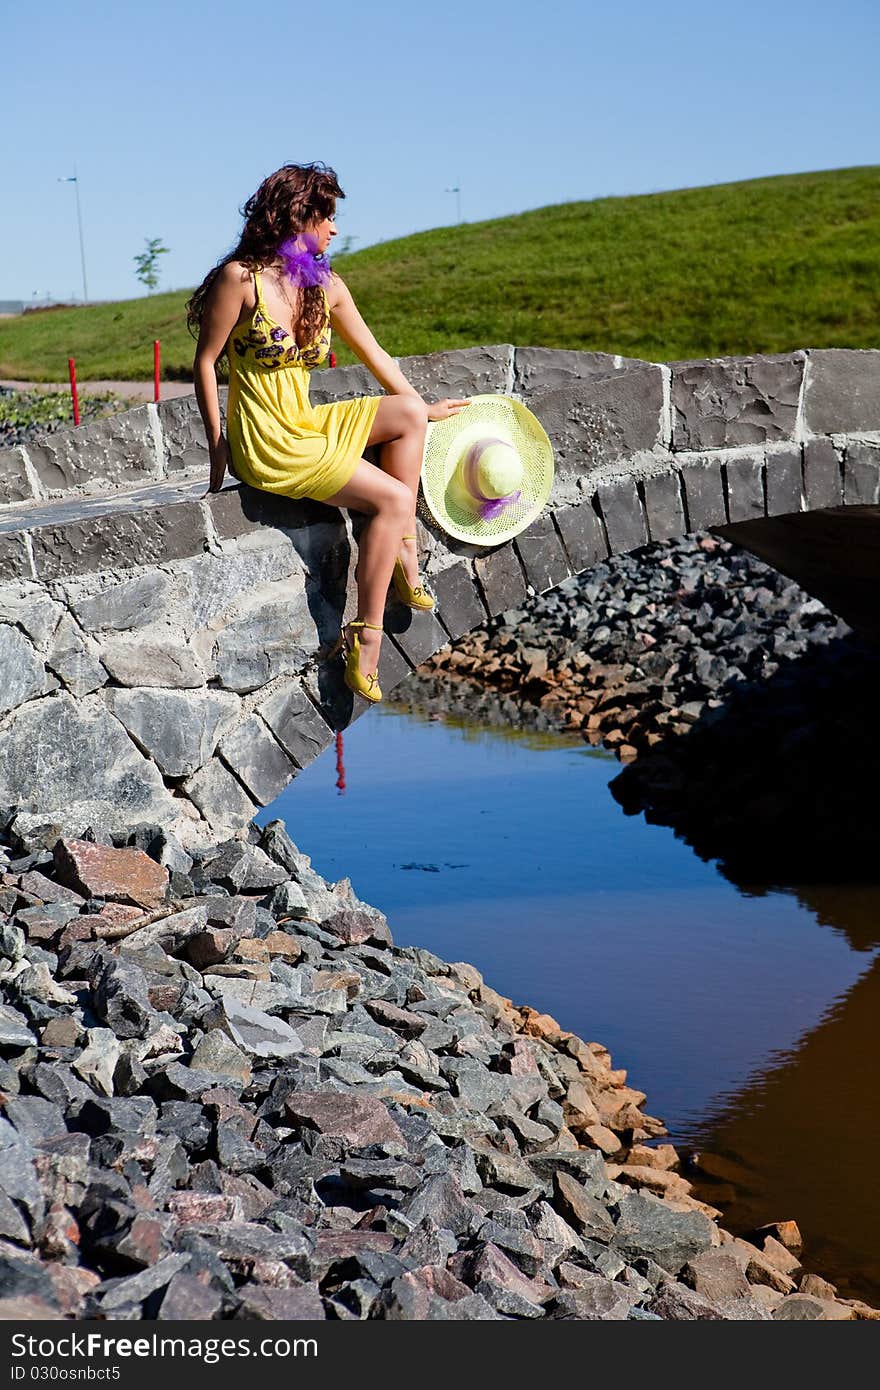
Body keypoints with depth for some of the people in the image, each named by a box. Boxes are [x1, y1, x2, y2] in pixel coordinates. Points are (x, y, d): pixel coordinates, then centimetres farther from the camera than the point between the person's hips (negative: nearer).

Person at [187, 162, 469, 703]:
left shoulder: (327, 286, 8)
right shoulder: (241, 278, -12)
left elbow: (372, 353, 19)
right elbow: (206, 361, -8)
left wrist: (422, 408, 24)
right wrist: (218, 449, -9)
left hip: (306, 423, 7)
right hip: (265, 440, -7)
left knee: (410, 414, -7)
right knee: (394, 499, -16)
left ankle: (404, 558, -4)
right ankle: (364, 644, -14)